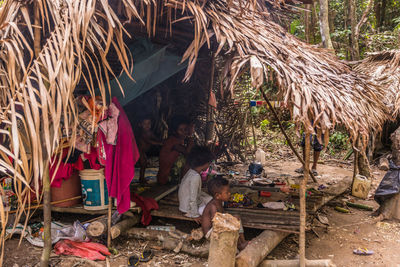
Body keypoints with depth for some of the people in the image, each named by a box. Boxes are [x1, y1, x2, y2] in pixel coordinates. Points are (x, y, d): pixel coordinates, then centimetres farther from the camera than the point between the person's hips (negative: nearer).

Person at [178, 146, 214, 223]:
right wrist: (195, 215, -19)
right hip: (188, 209, -9)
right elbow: (192, 199, -28)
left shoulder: (192, 172, -2)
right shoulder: (195, 177, -30)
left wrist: (207, 196, 15)